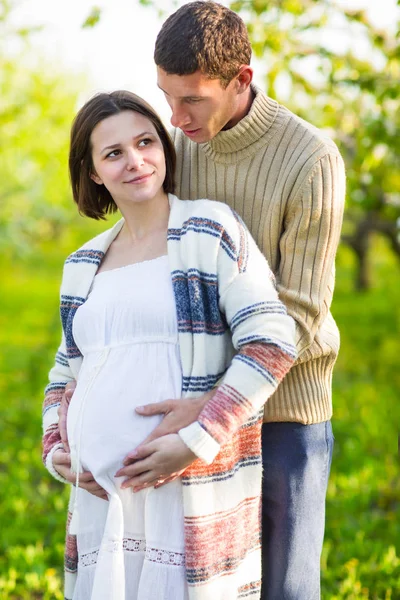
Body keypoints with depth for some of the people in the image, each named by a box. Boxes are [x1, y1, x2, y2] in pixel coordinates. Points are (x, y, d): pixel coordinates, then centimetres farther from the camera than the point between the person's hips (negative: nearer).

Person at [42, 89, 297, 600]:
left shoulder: (211, 230, -1)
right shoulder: (83, 266, 16)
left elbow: (270, 345, -9)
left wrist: (194, 443, -16)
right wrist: (55, 451, 8)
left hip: (195, 489, -5)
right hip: (102, 494, 5)